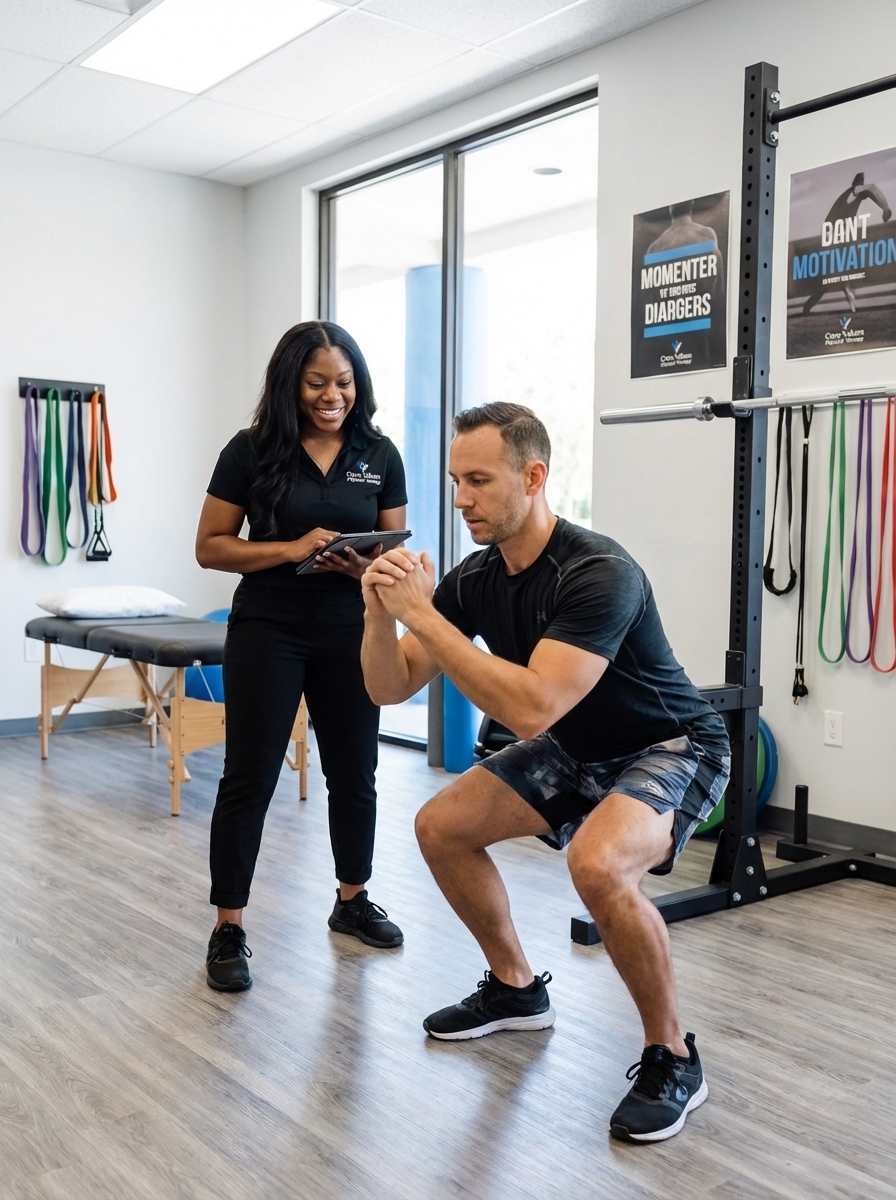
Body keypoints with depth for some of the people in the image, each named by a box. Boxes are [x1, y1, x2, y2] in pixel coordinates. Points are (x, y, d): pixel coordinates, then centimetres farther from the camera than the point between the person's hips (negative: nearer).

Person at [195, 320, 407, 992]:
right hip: (267, 632, -3)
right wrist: (290, 549, -20)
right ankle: (229, 930, 12)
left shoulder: (380, 455, 2)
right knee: (249, 778, 1)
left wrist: (367, 566, -16)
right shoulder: (251, 451, -5)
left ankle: (352, 901, 33)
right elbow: (210, 547, -5)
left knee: (355, 772, 13)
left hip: (351, 634, 3)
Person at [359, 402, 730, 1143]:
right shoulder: (476, 577, -8)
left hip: (671, 748, -8)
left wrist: (422, 614, -39)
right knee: (441, 827, 4)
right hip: (577, 750, 8)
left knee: (598, 863, -36)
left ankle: (672, 1059, -11)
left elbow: (529, 710, -42)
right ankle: (516, 989, 24)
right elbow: (390, 689, -6)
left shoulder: (598, 574, -33)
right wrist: (381, 612, -26)